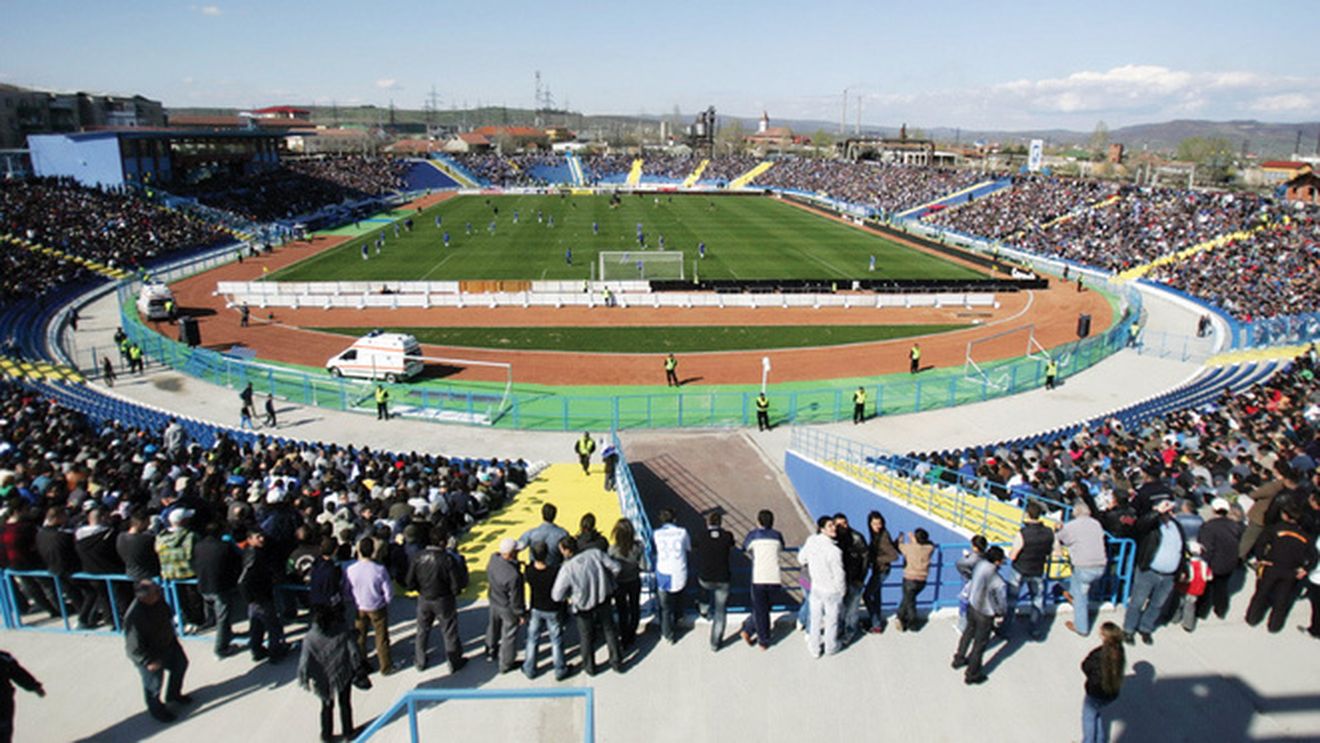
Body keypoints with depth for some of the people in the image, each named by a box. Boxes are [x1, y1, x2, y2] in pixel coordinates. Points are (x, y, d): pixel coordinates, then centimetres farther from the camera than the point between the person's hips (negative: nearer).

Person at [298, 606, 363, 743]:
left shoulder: (309, 639, -21)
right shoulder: (341, 632, -20)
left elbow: (304, 662, -18)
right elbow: (353, 651, -15)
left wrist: (305, 680, -4)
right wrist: (357, 668, 1)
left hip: (324, 679, 0)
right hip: (344, 675, 0)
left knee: (327, 706, 24)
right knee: (345, 704, 21)